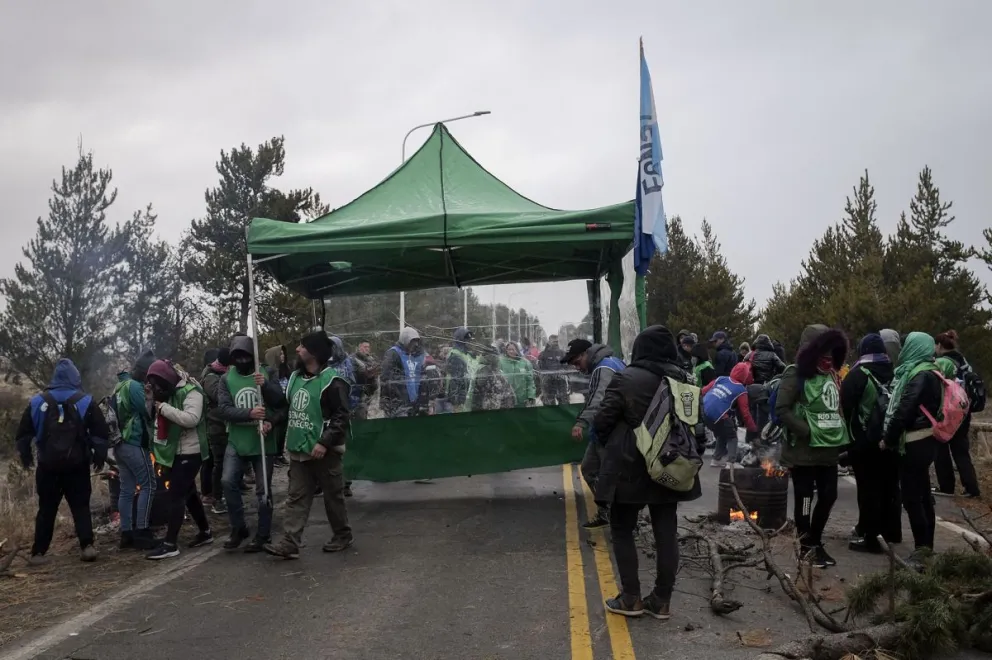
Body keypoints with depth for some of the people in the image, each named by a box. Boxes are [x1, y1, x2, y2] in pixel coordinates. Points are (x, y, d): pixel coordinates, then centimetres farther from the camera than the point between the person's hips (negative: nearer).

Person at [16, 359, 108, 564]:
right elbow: (100, 432, -5)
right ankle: (87, 546, -5)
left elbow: (23, 433, 5)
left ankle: (38, 552, 10)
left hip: (48, 465, 1)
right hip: (77, 465, -1)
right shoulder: (85, 401, -3)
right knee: (81, 506, 6)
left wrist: (25, 455, 18)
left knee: (46, 509, 10)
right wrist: (100, 456, 6)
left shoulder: (38, 401, 2)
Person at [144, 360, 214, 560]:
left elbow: (191, 419, -32)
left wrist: (164, 408, -28)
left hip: (189, 452, -9)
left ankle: (170, 544, -5)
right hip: (175, 452, 9)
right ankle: (205, 532, 30)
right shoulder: (167, 392, 8)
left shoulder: (191, 391, -19)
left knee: (176, 495, -9)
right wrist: (151, 396, 0)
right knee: (189, 492, 17)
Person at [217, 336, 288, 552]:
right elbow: (223, 409, -11)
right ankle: (239, 528, 9)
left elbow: (282, 403, -7)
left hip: (263, 442, -1)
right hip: (237, 442, 1)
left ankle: (263, 535, 17)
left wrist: (272, 422, -27)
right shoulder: (226, 379, 0)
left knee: (263, 489, 4)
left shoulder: (266, 374, -1)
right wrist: (249, 413, -25)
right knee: (228, 482, -10)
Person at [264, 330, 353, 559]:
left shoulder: (331, 380, -15)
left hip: (324, 451, -7)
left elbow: (342, 416, -18)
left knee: (333, 496, 7)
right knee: (297, 498, 4)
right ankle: (290, 544, 4)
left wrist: (324, 442, -23)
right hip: (299, 450, 7)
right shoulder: (295, 376, 10)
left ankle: (343, 536, 23)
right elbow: (287, 406, 20)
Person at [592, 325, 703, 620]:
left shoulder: (626, 379, -14)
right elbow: (698, 424, 9)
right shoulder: (684, 380, 2)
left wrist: (612, 445, 6)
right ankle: (662, 600, 15)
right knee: (666, 533, 10)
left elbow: (602, 422, -13)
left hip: (630, 468, -5)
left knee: (623, 531, 9)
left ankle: (630, 598, 10)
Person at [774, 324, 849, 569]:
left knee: (828, 496, 12)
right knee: (805, 500, 3)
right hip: (803, 451, -7)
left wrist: (840, 436, 8)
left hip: (828, 450, 8)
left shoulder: (831, 375, 14)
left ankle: (816, 542, 29)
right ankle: (807, 547, 16)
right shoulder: (796, 374, -10)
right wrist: (808, 432, -20)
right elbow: (781, 409, -17)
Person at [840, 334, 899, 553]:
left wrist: (848, 433, 1)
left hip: (865, 441, -6)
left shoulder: (859, 374, -12)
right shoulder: (894, 373, 6)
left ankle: (869, 536, -2)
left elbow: (845, 405, -12)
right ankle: (891, 530, 29)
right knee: (890, 485, 17)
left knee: (868, 487, -3)